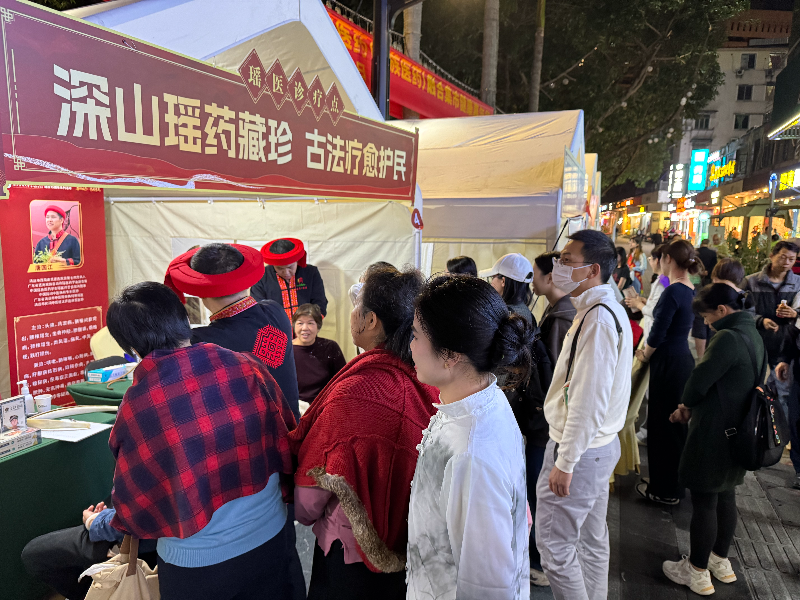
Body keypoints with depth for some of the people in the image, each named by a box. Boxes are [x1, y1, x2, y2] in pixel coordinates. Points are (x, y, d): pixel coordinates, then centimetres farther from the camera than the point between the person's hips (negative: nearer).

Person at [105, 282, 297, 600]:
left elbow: (132, 500, -4)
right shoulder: (247, 367, -14)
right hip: (269, 537, 2)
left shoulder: (134, 409, -17)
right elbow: (285, 439, -1)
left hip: (195, 561, -2)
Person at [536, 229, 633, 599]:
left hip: (580, 450, -10)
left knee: (554, 545, 1)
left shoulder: (597, 319, -23)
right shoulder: (609, 309, 10)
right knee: (592, 538, 22)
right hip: (600, 444, 10)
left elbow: (588, 400, -26)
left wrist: (565, 463, -21)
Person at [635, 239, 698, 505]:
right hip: (684, 360, 9)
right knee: (676, 424, 18)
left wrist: (645, 354, 0)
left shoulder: (673, 292, -20)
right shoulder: (693, 291, 8)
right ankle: (674, 485, 32)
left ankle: (665, 491, 14)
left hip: (668, 364, -9)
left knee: (663, 426, 2)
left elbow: (658, 334, -19)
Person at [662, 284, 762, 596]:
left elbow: (699, 381, -23)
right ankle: (720, 562, 36)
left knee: (704, 502, 4)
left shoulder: (728, 338, -23)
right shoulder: (753, 336, 8)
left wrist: (686, 403, -1)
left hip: (714, 434, -9)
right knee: (725, 497, 20)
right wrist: (691, 406, 5)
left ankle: (697, 572, 18)